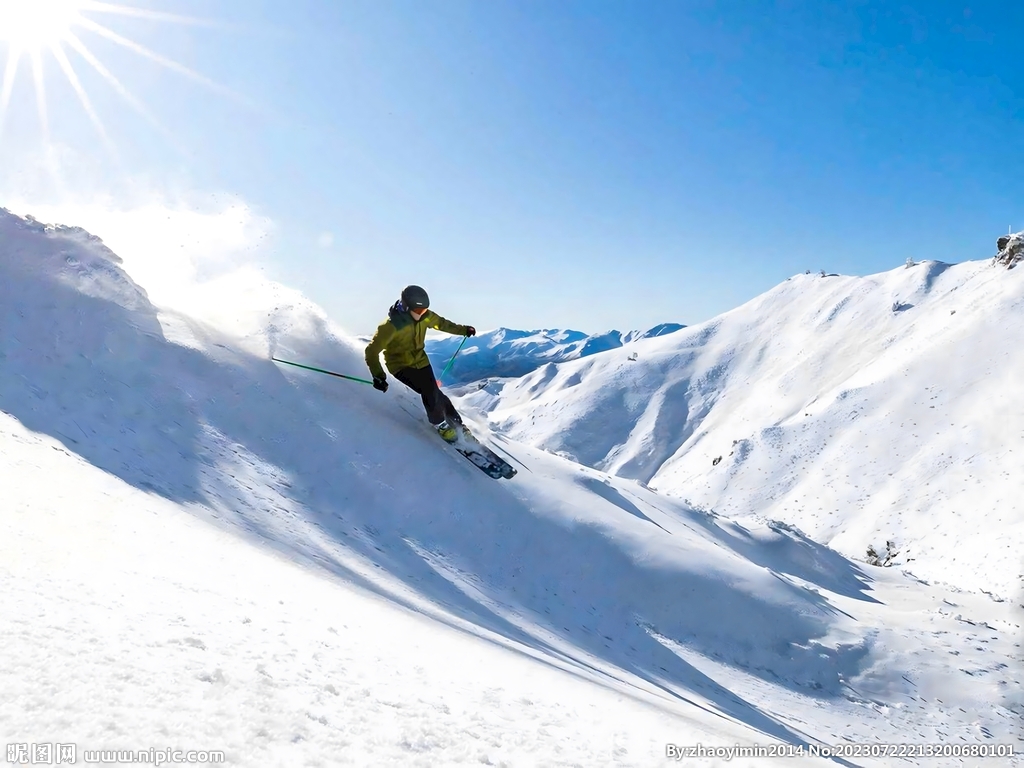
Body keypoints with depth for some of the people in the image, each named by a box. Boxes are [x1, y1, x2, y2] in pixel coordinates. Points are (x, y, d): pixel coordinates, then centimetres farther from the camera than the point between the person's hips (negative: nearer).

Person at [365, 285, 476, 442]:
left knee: (433, 392, -6)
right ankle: (441, 424, 3)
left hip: (420, 360, 5)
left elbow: (441, 323, 11)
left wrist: (463, 330, 14)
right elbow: (372, 350, -25)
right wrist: (378, 375, -35)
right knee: (429, 392, -20)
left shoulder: (425, 316, -12)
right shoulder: (392, 325, -30)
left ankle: (456, 421, 14)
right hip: (400, 364, -5)